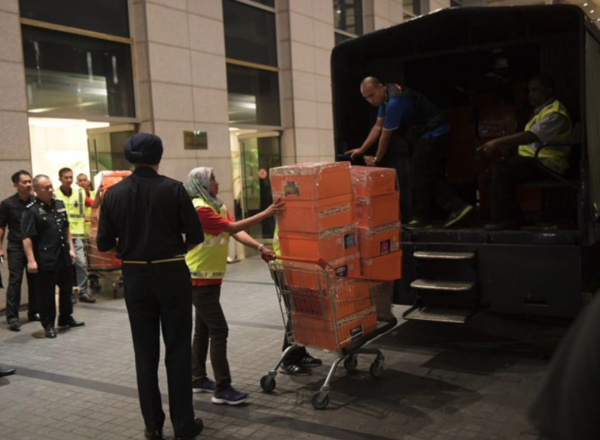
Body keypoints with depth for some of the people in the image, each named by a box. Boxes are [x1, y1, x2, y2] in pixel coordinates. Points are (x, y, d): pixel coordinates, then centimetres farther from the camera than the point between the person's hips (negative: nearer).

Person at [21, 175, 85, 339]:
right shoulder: (31, 210, -12)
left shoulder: (59, 205, 9)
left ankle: (66, 318, 33)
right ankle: (48, 324, 15)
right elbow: (26, 238, -16)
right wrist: (31, 260, -21)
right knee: (46, 294, 3)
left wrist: (71, 248, 13)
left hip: (64, 256, 7)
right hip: (45, 260, -7)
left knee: (67, 289, 17)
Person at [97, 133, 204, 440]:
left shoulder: (113, 193, -3)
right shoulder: (173, 189, -10)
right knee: (178, 350, 8)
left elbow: (103, 244, -2)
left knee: (145, 352, 13)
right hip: (171, 275, -2)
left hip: (135, 277, 3)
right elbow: (195, 236, -9)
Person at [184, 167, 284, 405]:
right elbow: (233, 228, -24)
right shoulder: (200, 209, -20)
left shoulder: (218, 206, 10)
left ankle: (198, 379, 26)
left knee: (203, 329, 15)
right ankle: (222, 389, -5)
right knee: (219, 330, -10)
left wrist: (260, 247, -16)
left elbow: (237, 233, -2)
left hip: (210, 277, 10)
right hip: (199, 279, -10)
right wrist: (266, 213, -25)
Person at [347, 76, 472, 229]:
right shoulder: (385, 96, 6)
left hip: (432, 134, -10)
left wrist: (376, 159, -5)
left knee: (417, 174, -5)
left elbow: (385, 136, -17)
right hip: (432, 134, 10)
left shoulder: (394, 102, -26)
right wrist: (362, 149, 10)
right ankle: (458, 207, 7)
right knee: (432, 175, 10)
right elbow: (378, 126, 12)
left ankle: (421, 218, 5)